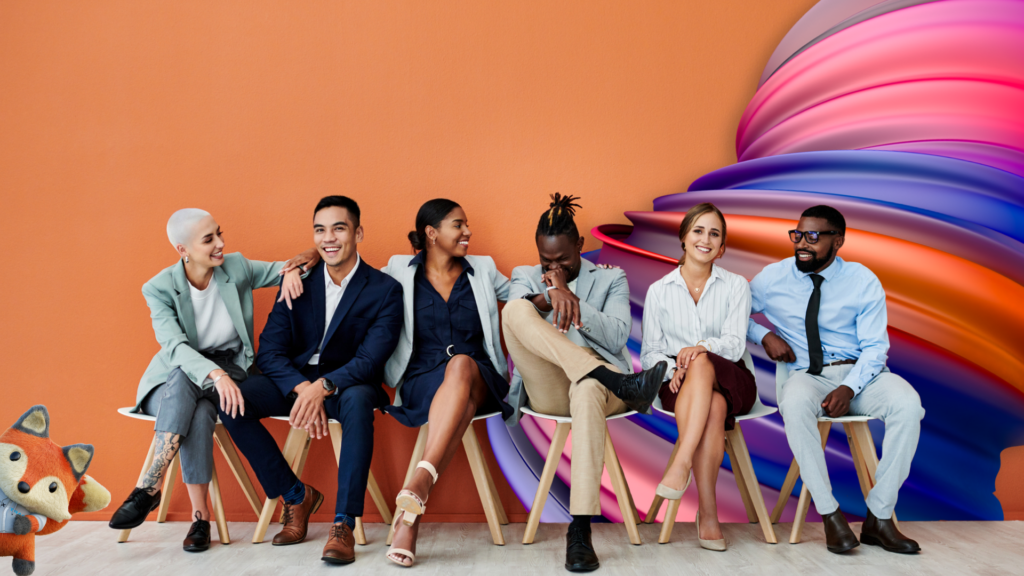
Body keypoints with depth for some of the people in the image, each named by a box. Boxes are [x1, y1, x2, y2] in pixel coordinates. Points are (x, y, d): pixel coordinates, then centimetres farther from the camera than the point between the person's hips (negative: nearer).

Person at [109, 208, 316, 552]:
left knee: (200, 413, -34)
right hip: (174, 379, 0)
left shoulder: (237, 268, -2)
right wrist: (215, 374, -42)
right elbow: (174, 346, -24)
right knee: (182, 379, -37)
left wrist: (294, 267, -16)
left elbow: (284, 269, 11)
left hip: (229, 370, 1)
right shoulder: (159, 288, -9)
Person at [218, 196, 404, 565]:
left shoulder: (385, 290, -5)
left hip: (348, 384, -3)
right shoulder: (297, 281, 4)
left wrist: (323, 386, -33)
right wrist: (302, 388, -24)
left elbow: (371, 359, -15)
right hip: (295, 380, 4)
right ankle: (296, 495, -4)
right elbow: (269, 350, -4)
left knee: (358, 400, -38)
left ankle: (343, 525, -31)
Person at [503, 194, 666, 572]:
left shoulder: (611, 279, 19)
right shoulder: (525, 277, 22)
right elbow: (514, 320, -2)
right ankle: (619, 382, -38)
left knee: (589, 390, -42)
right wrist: (549, 296, -23)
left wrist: (568, 294, -6)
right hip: (547, 390, 1)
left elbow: (617, 337, 1)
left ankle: (580, 530, -44)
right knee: (515, 309, -26)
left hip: (596, 381, -1)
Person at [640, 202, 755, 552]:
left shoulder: (736, 286, 10)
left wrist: (703, 348, -25)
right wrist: (671, 368, -15)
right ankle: (708, 513, -35)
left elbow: (735, 344, -3)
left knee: (702, 364, -37)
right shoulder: (659, 291, 12)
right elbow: (649, 352, 8)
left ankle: (681, 462, -41)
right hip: (680, 385, 0)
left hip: (730, 381, 0)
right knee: (714, 407, -36)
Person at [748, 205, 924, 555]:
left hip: (860, 373, 1)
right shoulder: (772, 278, 4)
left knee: (907, 404, -31)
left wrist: (848, 388, -20)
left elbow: (874, 347, -2)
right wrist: (764, 336, -5)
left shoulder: (863, 282, 2)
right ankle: (830, 515, -27)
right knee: (794, 402, -38)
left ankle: (878, 518, -19)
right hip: (807, 376, -1)